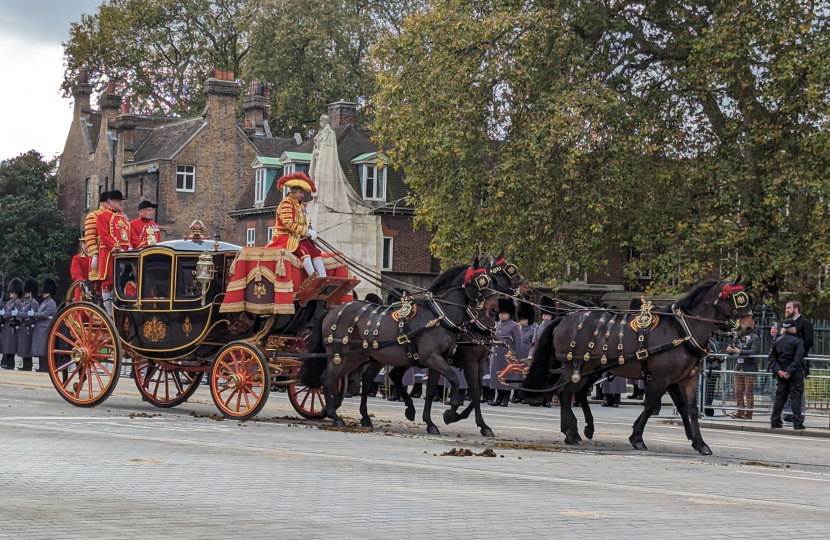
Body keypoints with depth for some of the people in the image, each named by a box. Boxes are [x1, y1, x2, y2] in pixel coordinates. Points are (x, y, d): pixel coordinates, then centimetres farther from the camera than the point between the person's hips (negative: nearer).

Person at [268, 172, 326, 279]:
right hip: (285, 237, -8)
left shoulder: (301, 205, 18)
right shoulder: (286, 203, -10)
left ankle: (324, 279, -26)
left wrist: (309, 233, 2)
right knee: (303, 251, -31)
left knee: (315, 252, -13)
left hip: (299, 237, 8)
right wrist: (306, 231, -18)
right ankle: (313, 278, -43)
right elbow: (288, 224, -19)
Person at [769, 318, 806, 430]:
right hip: (795, 374, -5)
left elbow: (771, 356, 4)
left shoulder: (777, 341, 7)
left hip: (781, 373, 5)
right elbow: (798, 359, -19)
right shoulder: (797, 341, -10)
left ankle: (775, 421, 12)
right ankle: (797, 422, 0)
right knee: (795, 397, 0)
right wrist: (790, 371, -17)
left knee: (780, 397, 11)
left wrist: (777, 370, -3)